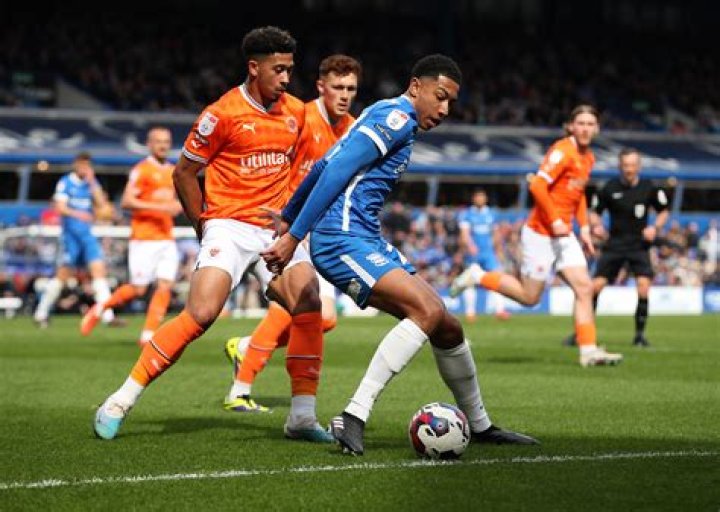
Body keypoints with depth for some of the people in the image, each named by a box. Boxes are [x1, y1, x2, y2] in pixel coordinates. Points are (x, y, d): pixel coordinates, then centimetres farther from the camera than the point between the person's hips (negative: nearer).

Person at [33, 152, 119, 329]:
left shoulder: (92, 184, 10)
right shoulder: (65, 183, -2)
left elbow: (102, 205, -1)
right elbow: (60, 207, -11)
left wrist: (92, 183, -7)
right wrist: (77, 214, -28)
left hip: (87, 234, 4)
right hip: (70, 233, -4)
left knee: (99, 269, -8)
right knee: (63, 274, -2)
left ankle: (107, 315, -12)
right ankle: (41, 313, 13)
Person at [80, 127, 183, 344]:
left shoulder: (173, 172, 17)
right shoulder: (142, 170, -6)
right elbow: (127, 201, -15)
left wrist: (178, 206, 9)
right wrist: (160, 207, -21)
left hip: (167, 239, 6)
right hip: (144, 239, -6)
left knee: (165, 286, -7)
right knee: (138, 289, -5)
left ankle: (148, 335, -4)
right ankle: (99, 309, 17)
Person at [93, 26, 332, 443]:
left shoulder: (296, 112, 8)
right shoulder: (223, 114, -9)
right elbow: (184, 173, 0)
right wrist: (203, 226, 2)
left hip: (276, 229, 6)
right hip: (229, 228, -6)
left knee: (309, 306, -12)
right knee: (201, 314, -19)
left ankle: (303, 417, -5)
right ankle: (121, 402, -10)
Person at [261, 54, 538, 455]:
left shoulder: (386, 117, 23)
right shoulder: (397, 117, -9)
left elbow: (323, 167, 28)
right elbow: (335, 172, -18)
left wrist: (288, 220, 34)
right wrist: (293, 237, -22)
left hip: (369, 241, 10)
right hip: (343, 238, -10)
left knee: (447, 327, 8)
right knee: (427, 311, -25)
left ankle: (481, 426, 22)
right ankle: (354, 417, -27)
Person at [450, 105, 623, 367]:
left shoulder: (588, 157, 11)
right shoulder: (563, 151, -17)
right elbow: (537, 186, -23)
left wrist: (584, 228, 17)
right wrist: (555, 221, -23)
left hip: (564, 235, 8)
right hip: (540, 234, -8)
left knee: (584, 288, -4)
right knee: (529, 296, 0)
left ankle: (589, 351, -4)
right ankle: (477, 276, 18)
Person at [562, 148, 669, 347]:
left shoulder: (649, 188, -4)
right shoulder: (610, 188, -4)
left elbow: (664, 212, 9)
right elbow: (596, 212, 8)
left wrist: (655, 227, -9)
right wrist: (596, 225, -13)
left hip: (639, 244, 0)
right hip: (614, 244, 0)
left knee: (644, 284, -18)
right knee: (596, 284, -8)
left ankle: (640, 334, -2)